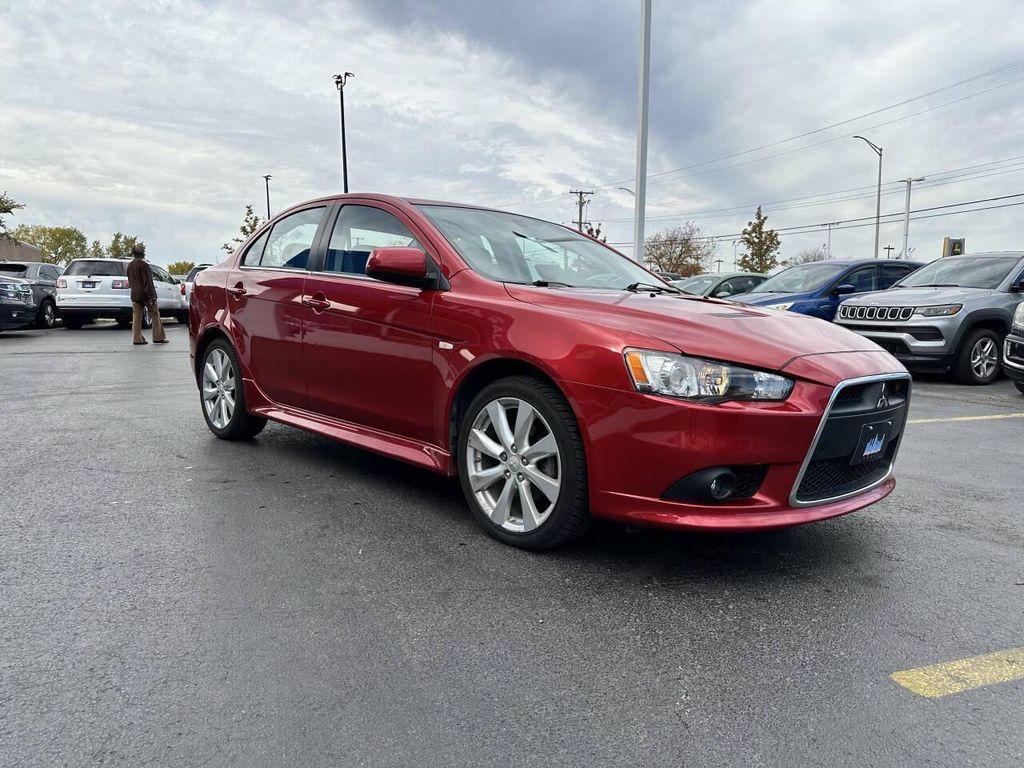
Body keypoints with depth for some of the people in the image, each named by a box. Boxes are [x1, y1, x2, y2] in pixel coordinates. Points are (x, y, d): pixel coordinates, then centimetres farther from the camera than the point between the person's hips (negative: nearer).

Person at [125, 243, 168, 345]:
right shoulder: (143, 264, -13)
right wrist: (151, 295, -16)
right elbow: (147, 281, -16)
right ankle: (158, 337, 4)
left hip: (135, 295, 7)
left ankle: (137, 338, 6)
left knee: (136, 317, 6)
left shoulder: (130, 266, 10)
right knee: (155, 315, 3)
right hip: (146, 295, -7)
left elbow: (130, 281, 17)